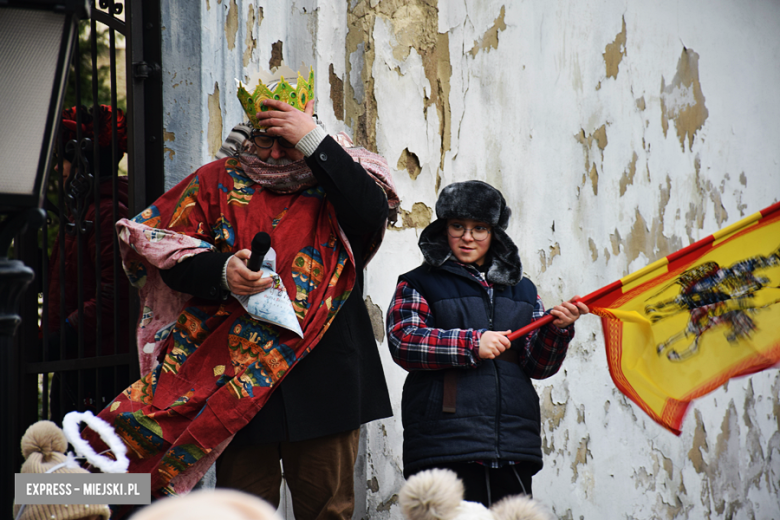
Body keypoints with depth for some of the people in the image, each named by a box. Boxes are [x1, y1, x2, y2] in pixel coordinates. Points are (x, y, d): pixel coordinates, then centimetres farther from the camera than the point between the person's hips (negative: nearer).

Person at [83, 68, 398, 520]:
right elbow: (172, 260, 6)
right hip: (237, 379, 1)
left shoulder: (334, 180, 6)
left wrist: (314, 141, -18)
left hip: (323, 378, -1)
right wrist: (222, 273, -15)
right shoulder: (221, 182, 9)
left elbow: (372, 213, -17)